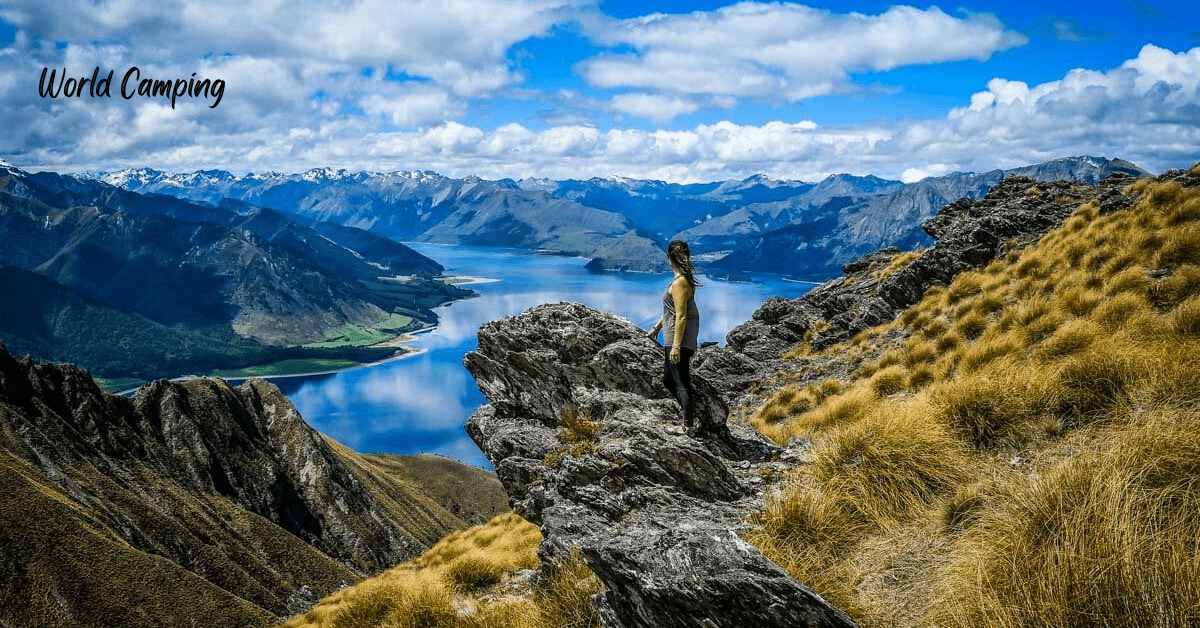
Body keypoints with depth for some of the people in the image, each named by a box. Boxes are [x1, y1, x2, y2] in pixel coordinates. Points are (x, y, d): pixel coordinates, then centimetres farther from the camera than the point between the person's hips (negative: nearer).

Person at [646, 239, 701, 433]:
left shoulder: (679, 282, -19)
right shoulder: (685, 279, 11)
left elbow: (681, 316, -21)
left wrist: (676, 346, -21)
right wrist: (657, 326, 29)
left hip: (679, 339, -10)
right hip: (672, 339, 10)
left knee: (680, 383, -3)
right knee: (668, 380, 19)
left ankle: (689, 425, 1)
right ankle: (689, 414, 26)